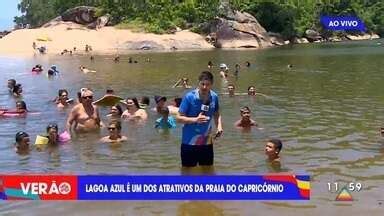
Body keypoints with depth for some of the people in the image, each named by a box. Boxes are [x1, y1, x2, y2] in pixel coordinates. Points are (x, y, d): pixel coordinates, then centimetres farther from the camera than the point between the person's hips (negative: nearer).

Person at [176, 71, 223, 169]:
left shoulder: (214, 97, -1)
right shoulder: (189, 97, -15)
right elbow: (179, 117, -13)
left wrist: (219, 126, -3)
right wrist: (195, 119, -28)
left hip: (207, 142, 4)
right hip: (189, 142, -4)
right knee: (187, 170, 6)